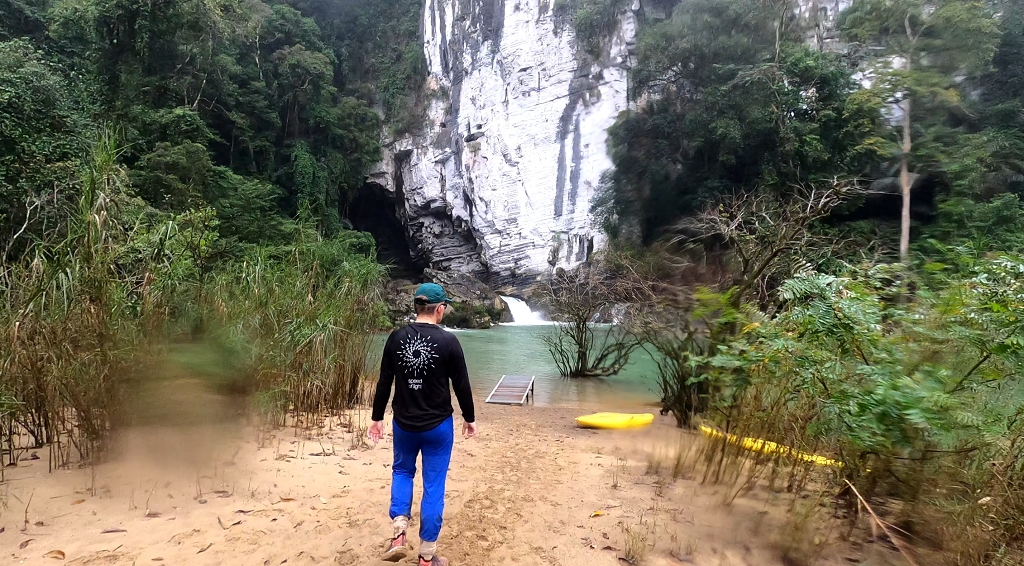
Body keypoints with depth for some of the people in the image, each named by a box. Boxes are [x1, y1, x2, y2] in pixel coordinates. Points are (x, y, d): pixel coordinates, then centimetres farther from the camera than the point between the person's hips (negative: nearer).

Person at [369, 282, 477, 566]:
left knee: (402, 471, 26)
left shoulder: (396, 337, -4)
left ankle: (399, 534, 12)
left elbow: (384, 382, 1)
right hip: (438, 425, -3)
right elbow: (462, 385, -6)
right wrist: (469, 418, 8)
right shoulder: (448, 341, -13)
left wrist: (377, 418, 12)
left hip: (404, 423, 3)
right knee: (433, 487, 8)